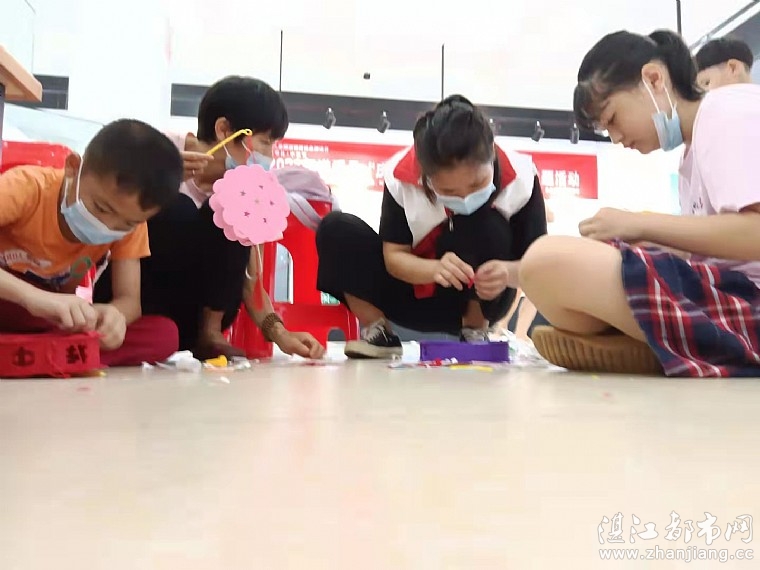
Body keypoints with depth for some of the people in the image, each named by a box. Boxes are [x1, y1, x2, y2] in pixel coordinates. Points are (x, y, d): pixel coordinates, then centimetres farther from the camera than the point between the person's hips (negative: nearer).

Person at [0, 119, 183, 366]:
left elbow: (129, 298, -15)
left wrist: (113, 315, -38)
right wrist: (33, 296, -52)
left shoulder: (129, 221, -12)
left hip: (53, 327, 4)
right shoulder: (27, 188, -25)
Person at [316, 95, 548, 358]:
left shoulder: (519, 177, -22)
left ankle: (475, 332, -10)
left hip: (479, 301, 0)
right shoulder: (400, 175, -22)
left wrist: (508, 272, -42)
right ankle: (377, 331, -9)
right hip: (412, 286, 1)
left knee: (485, 223, -32)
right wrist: (436, 269, -39)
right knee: (336, 229, -20)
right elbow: (393, 257, -17)